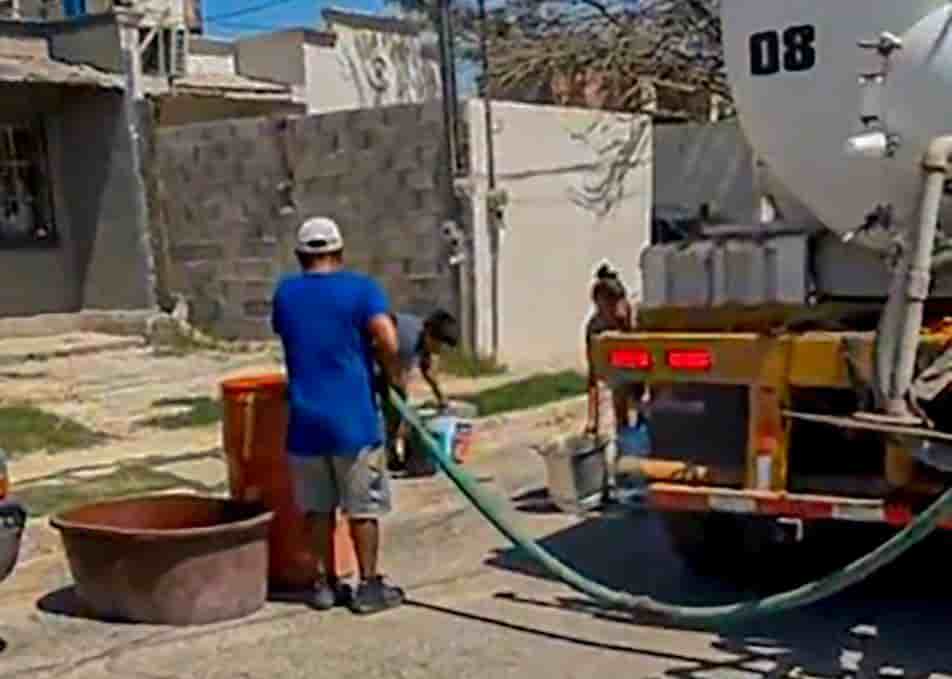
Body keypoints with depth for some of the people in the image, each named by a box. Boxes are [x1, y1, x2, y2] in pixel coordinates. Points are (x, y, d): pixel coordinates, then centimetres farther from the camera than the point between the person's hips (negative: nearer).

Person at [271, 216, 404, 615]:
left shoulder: (285, 293, 8)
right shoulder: (361, 288, -6)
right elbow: (388, 341, -19)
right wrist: (393, 374, -2)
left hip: (306, 418, 4)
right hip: (352, 417, -4)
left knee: (319, 507, 14)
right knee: (363, 506, 6)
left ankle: (328, 584, 20)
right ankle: (369, 586, 12)